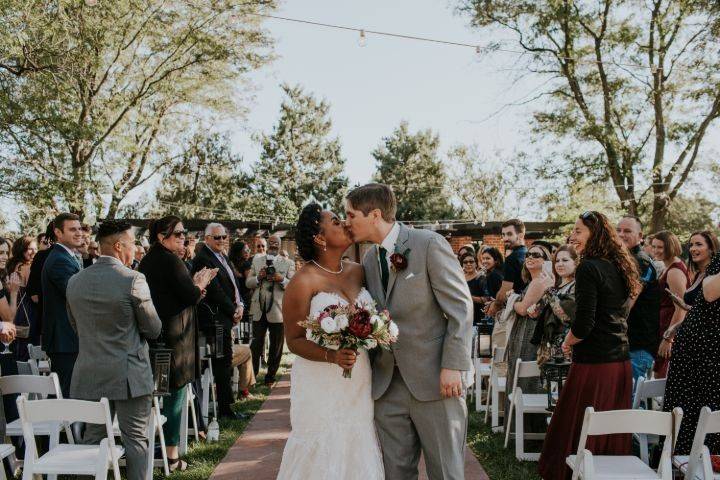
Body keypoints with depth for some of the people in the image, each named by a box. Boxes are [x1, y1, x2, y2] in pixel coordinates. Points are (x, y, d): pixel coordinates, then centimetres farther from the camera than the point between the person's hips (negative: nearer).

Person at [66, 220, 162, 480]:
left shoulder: (75, 282, 3)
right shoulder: (133, 280, -15)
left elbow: (76, 327, 15)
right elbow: (153, 330, -8)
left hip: (89, 375, 5)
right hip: (128, 374, -5)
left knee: (93, 437, 14)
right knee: (135, 439, 4)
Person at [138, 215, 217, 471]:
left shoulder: (147, 261, 13)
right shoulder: (171, 261, -15)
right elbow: (191, 297, -17)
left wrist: (193, 284, 9)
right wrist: (200, 284, 2)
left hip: (151, 335, 9)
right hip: (174, 336, -9)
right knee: (175, 394, -1)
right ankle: (171, 455, 4)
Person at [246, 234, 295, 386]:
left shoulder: (288, 264, 6)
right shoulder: (256, 261, 12)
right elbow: (248, 283, 9)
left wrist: (282, 279, -18)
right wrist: (258, 277, -11)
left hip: (278, 311, -1)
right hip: (259, 310, 1)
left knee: (276, 347, 7)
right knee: (256, 345, 3)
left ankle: (270, 377, 20)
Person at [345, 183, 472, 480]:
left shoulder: (430, 244, -7)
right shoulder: (369, 259, 13)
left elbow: (460, 307, -10)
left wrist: (453, 367, -15)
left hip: (434, 379, -6)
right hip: (387, 385, 6)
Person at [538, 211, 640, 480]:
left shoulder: (589, 268, -13)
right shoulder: (620, 268, 12)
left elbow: (584, 324, -18)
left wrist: (567, 344, 1)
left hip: (593, 366, -8)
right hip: (621, 363, 9)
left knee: (575, 436, 0)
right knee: (611, 437, 15)